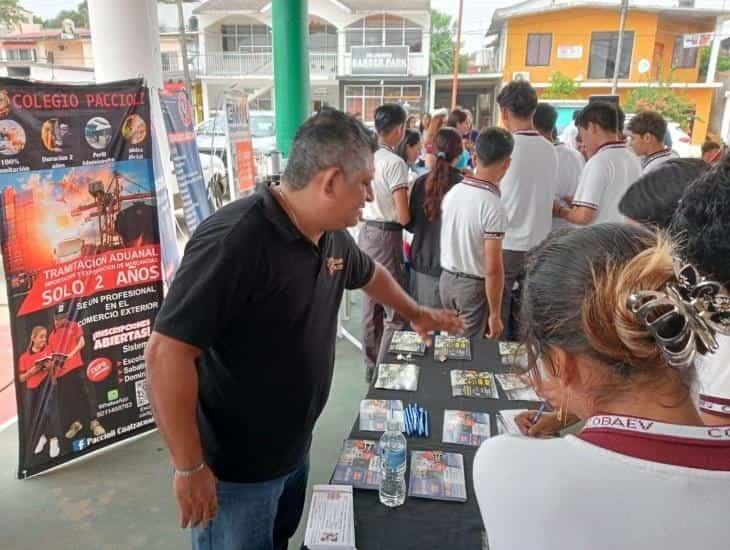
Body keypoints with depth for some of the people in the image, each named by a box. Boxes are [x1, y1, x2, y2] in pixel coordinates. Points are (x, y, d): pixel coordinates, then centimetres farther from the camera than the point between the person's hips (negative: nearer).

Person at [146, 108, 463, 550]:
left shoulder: (332, 236, -2)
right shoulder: (235, 240, -31)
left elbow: (370, 274, 20)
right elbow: (168, 354, -31)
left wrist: (416, 313, 31)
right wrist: (190, 467, -24)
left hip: (295, 450, 8)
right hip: (236, 469, -8)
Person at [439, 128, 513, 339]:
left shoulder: (452, 192, -1)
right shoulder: (493, 206, -22)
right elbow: (493, 269, -21)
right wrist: (495, 314, -14)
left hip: (447, 279, 7)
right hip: (474, 286, -6)